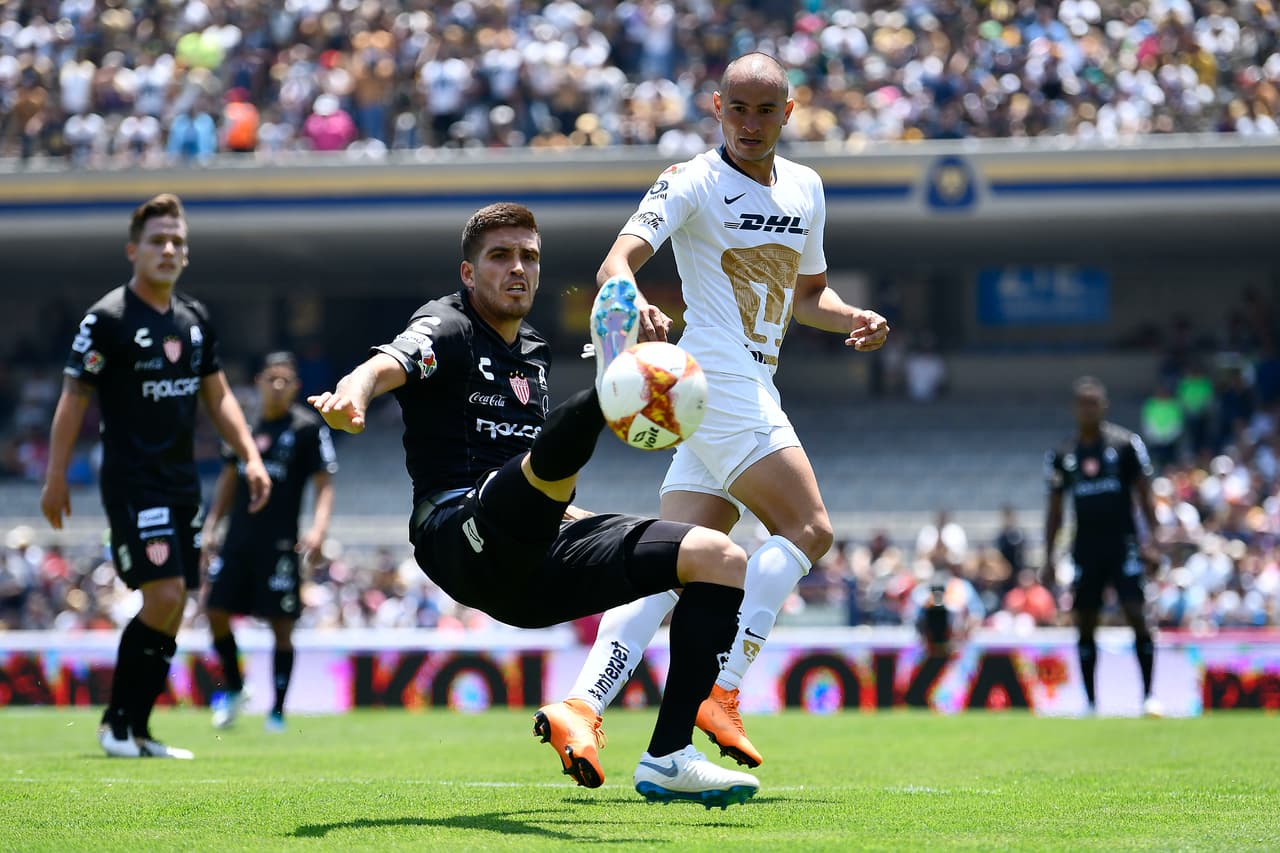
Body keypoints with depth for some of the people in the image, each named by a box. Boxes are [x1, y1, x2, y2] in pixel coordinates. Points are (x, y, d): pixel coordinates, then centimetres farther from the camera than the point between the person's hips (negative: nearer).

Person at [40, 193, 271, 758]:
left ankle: (136, 730, 13)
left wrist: (250, 457, 10)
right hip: (132, 483, -7)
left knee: (171, 611, 5)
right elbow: (74, 398, -7)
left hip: (182, 485, 7)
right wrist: (56, 478, -9)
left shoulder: (195, 319, 11)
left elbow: (217, 396, 20)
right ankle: (116, 722, -3)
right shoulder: (107, 318, -9)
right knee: (163, 597, -17)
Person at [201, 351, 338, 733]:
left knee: (281, 625, -3)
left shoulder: (307, 427, -3)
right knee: (216, 612, 0)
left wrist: (318, 527, -19)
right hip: (237, 540, 5)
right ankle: (233, 690, 21)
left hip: (279, 543, -5)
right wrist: (211, 527, 15)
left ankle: (277, 711, 6)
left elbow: (324, 484, -5)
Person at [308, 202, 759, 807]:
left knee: (720, 557, -2)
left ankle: (668, 758, -12)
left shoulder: (532, 351, 25)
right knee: (550, 459, -37)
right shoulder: (447, 327, 3)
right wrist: (351, 396, -41)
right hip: (461, 536, -7)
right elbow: (386, 366, -21)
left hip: (534, 564, 7)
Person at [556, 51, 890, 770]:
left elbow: (808, 291, 29)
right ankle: (721, 692, -15)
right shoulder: (692, 182, -5)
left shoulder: (806, 188, 17)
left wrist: (853, 319, 8)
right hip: (718, 379, -7)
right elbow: (617, 261, -18)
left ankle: (582, 705, -6)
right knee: (808, 528, -14)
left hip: (757, 390, 7)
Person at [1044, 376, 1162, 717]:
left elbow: (1144, 496, -1)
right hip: (1086, 549, 3)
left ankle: (1149, 695, -7)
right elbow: (1055, 509, 11)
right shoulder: (1062, 455, 6)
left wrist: (1149, 542, -10)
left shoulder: (1126, 445, -2)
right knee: (1085, 625, 4)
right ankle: (1090, 701, 10)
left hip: (1123, 545, -3)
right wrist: (1049, 558, 7)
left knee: (1136, 616, -12)